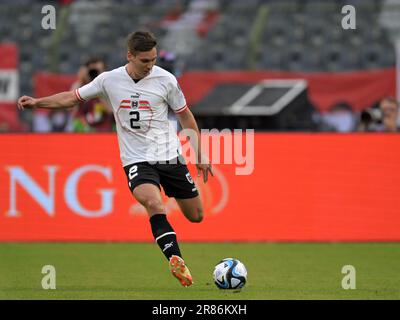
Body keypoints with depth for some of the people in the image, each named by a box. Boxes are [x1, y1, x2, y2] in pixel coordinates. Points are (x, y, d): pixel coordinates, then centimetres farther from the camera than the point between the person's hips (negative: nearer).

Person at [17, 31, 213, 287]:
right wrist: (37, 102, 0)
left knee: (196, 217, 4)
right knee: (154, 204, -30)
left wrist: (200, 155, 9)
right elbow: (74, 97, 10)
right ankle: (176, 262, -34)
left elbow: (186, 116, 7)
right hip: (136, 159, -2)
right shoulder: (109, 80, -3)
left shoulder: (165, 80, -5)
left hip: (170, 155, 2)